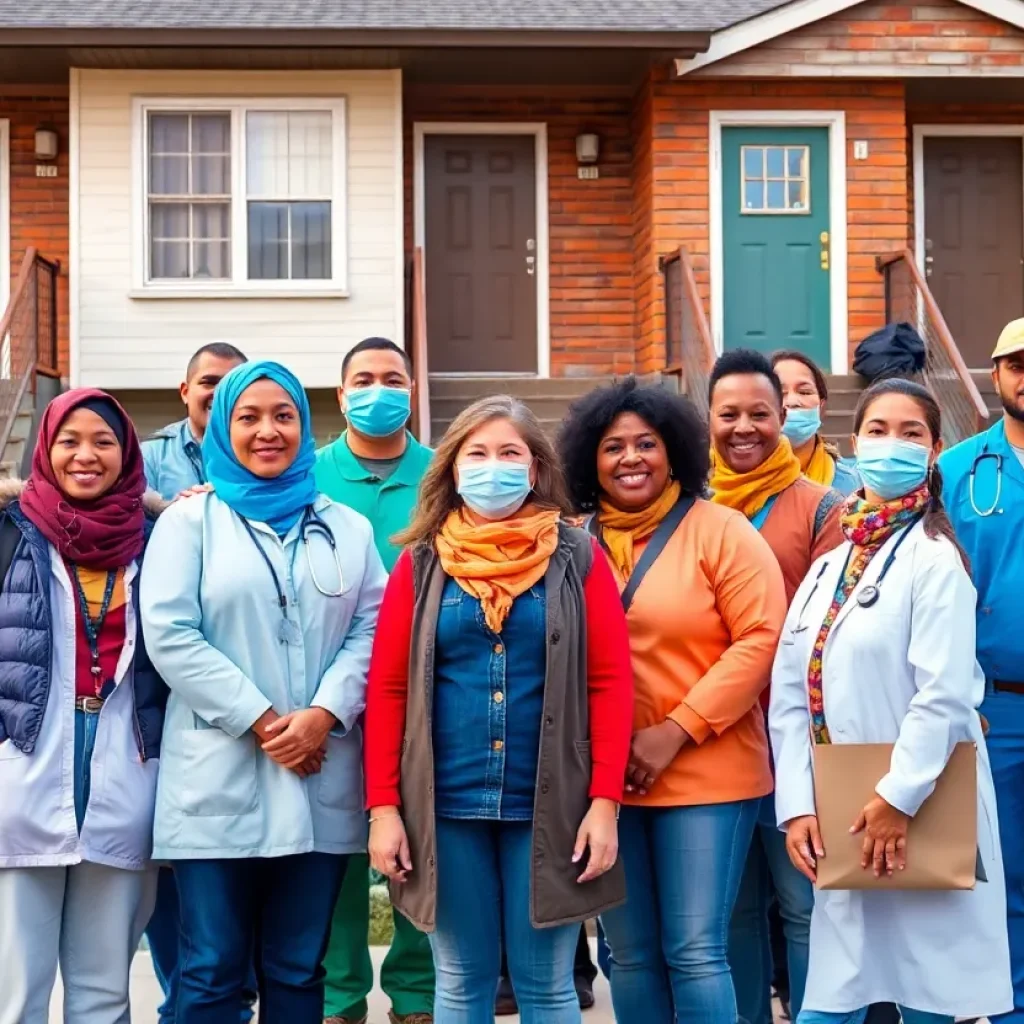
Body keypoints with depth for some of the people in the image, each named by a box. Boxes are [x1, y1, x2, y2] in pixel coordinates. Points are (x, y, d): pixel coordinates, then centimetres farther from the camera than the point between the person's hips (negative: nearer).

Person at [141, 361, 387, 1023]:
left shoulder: (347, 527, 14)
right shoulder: (190, 520, 5)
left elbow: (372, 629, 6)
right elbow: (169, 634, -5)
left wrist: (324, 713, -11)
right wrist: (261, 720, -12)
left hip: (320, 781, 3)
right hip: (219, 779, -2)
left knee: (299, 969, 9)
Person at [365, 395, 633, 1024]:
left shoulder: (578, 558, 2)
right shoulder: (421, 563, 5)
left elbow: (611, 683, -2)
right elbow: (388, 689, 2)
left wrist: (605, 800, -9)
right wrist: (384, 806, -4)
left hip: (549, 804, -1)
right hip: (446, 805, 1)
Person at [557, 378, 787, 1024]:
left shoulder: (719, 530, -3)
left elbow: (761, 640, -10)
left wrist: (676, 732, -14)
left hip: (706, 773, -3)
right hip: (603, 779, 4)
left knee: (695, 953, -4)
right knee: (631, 956, 11)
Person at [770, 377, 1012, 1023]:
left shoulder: (933, 558, -8)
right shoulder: (829, 567, 13)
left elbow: (945, 693, -17)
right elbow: (790, 694, 7)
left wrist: (898, 799, -18)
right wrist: (797, 804, -2)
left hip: (925, 814, -6)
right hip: (842, 821, 6)